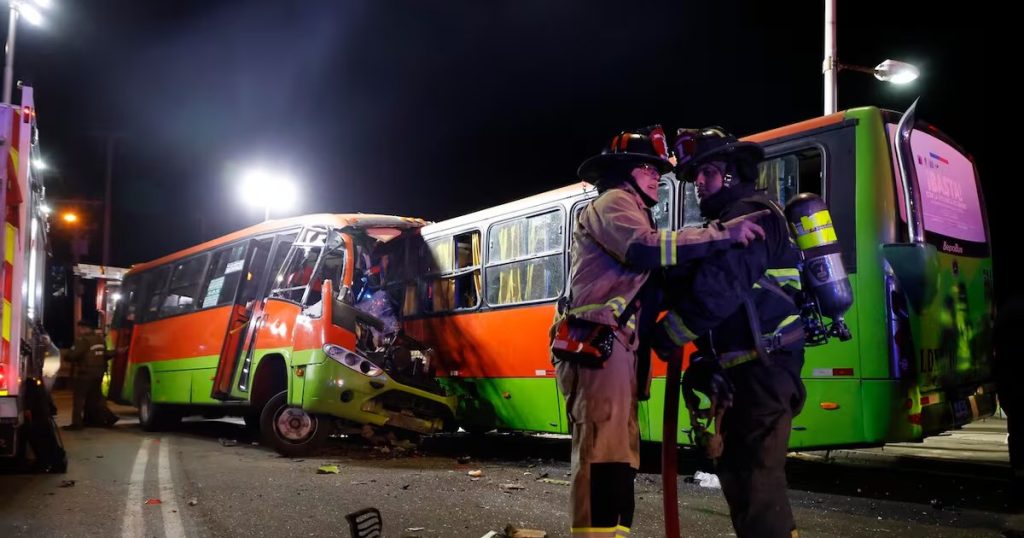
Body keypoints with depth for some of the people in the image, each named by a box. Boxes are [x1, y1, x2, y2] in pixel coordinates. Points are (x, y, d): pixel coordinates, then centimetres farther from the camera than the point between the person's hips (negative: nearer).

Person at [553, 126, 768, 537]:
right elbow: (646, 248, -22)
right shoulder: (613, 203, 0)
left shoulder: (628, 212, 33)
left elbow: (648, 276, 26)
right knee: (603, 453, -17)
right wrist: (721, 234, -20)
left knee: (619, 453, 8)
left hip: (613, 347, 11)